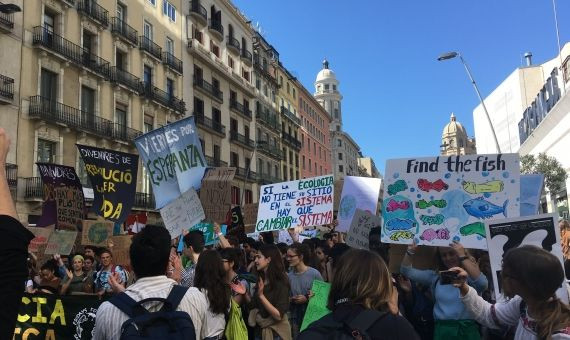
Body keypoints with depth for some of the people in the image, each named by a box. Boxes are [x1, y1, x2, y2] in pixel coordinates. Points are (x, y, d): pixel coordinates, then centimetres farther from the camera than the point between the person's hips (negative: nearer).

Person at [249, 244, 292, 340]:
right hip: (259, 331, 6)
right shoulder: (260, 280, 2)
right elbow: (254, 306, 10)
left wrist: (261, 295, -28)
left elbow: (279, 315, -21)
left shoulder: (280, 283, -18)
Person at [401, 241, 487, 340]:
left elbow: (482, 284, -27)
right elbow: (406, 271, 7)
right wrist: (410, 252, -11)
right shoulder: (435, 277, 8)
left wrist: (463, 257, -25)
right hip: (442, 331, 3)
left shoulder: (470, 275, -3)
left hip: (467, 330, -3)